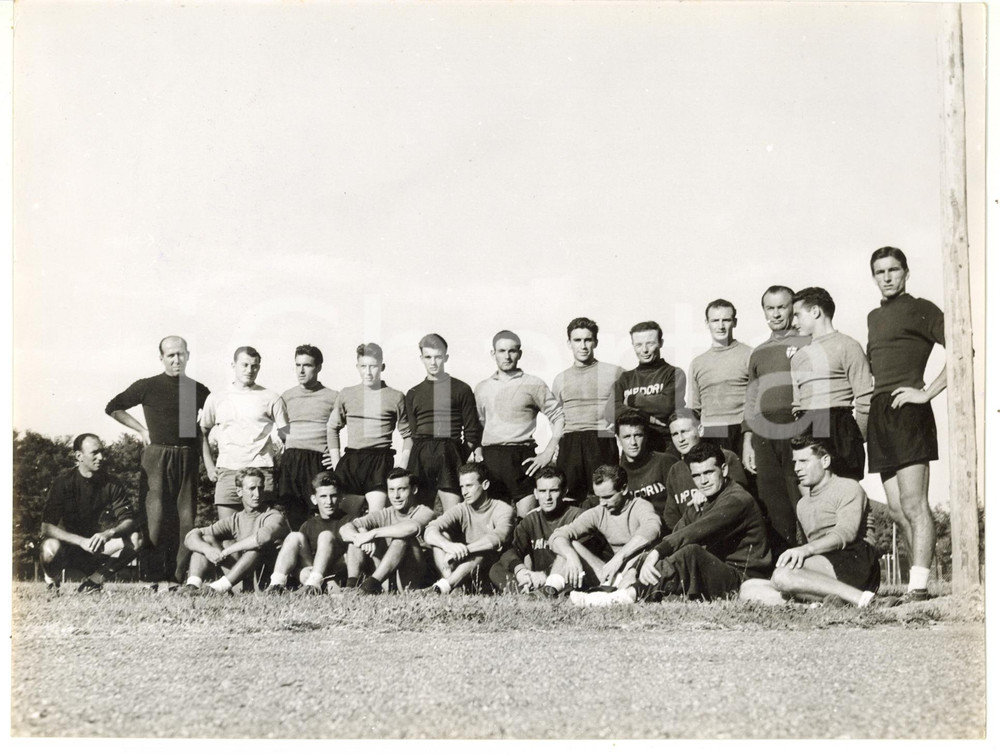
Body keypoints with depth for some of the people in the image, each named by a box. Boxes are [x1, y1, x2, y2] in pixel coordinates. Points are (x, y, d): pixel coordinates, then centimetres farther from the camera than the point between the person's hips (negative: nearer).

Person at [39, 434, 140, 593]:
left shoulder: (112, 484, -4)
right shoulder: (63, 483, -12)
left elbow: (130, 521, -11)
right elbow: (47, 527, -20)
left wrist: (109, 533, -33)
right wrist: (82, 541, -33)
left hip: (100, 549, 2)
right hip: (69, 547, -2)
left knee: (133, 539, -23)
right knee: (51, 547, -36)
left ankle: (95, 579, -3)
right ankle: (51, 580, 0)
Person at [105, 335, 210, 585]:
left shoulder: (198, 390, 9)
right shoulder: (147, 387, 1)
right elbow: (112, 408, 9)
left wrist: (199, 435, 10)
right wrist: (142, 429, 4)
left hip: (187, 459, 3)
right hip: (157, 458, -3)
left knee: (186, 518, 0)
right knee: (156, 515, -6)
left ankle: (178, 576, 5)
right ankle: (157, 577, -2)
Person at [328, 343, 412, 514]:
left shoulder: (395, 397, 5)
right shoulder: (346, 394, 12)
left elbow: (407, 435, 8)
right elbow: (333, 428, 20)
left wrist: (402, 468, 0)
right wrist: (336, 462, 12)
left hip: (380, 460, -3)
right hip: (351, 460, 3)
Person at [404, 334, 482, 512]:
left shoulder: (461, 389, 8)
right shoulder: (413, 394, 17)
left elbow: (472, 432, 6)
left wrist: (469, 462, -3)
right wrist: (405, 466, 8)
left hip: (451, 454, -3)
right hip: (420, 456, 3)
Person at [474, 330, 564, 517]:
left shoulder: (533, 384, 3)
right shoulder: (482, 388, 17)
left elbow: (558, 417, 1)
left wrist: (547, 454, -6)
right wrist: (477, 450, 8)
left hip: (521, 457, -4)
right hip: (490, 458, 4)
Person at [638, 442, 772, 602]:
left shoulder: (737, 499, -11)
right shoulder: (699, 503, 19)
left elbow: (698, 532, -25)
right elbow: (677, 533, 6)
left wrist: (657, 552, -34)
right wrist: (649, 559, -13)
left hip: (741, 578, -9)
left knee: (691, 552, -33)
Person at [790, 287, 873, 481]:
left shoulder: (846, 346, 1)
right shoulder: (798, 356, 22)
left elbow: (865, 399, -4)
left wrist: (857, 439, -7)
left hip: (837, 431, -6)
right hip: (805, 433, 6)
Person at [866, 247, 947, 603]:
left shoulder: (921, 310, 1)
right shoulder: (874, 317, 23)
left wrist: (928, 392, -13)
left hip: (908, 412, -8)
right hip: (880, 415, 8)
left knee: (912, 503, -12)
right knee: (897, 509, 6)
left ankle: (918, 587, -15)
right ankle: (919, 577, 12)